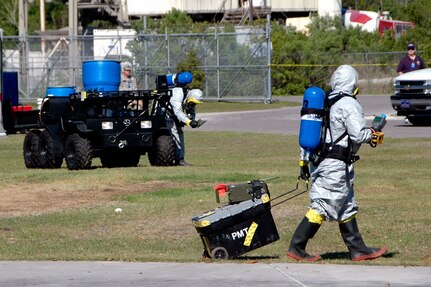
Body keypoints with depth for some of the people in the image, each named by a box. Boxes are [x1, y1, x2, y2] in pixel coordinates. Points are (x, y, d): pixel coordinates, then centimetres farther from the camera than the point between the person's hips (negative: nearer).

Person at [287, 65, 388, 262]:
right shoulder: (349, 105, -13)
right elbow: (358, 135, -19)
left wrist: (303, 161, 19)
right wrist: (373, 135, 2)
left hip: (318, 162, 9)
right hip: (335, 165, -9)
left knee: (347, 207, 15)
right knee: (322, 207, -6)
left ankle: (358, 249, 19)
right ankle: (296, 248, -7)